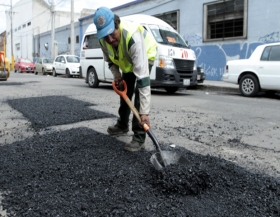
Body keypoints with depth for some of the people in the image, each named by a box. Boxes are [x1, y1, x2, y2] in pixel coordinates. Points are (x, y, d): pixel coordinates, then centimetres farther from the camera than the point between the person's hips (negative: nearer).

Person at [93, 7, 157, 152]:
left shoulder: (133, 37, -45)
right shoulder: (103, 39, -26)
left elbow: (143, 78, -49)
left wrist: (144, 112, -50)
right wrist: (116, 75, -17)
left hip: (145, 57, -6)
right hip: (126, 61, 6)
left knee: (139, 93, -22)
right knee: (124, 92, 15)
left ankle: (139, 138, -17)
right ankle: (122, 125, 36)